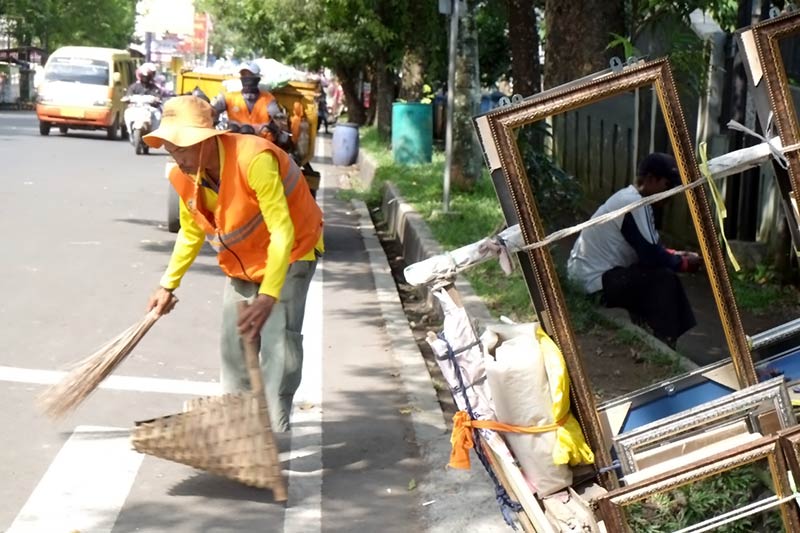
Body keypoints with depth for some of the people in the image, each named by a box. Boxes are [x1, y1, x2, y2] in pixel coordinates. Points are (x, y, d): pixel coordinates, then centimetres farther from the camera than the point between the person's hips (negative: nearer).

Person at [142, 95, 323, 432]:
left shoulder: (254, 160, -36)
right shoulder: (187, 177, -12)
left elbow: (282, 232, -38)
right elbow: (191, 233, 7)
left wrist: (267, 297, -45)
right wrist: (168, 285, 7)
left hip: (289, 254, -7)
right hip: (241, 262, 7)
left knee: (279, 344, -16)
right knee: (234, 342, 9)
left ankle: (273, 432, -10)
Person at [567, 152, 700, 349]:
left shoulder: (629, 198, 11)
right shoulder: (634, 204, -20)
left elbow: (648, 249, 20)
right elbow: (651, 256, -21)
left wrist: (675, 255, 6)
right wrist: (684, 263, -6)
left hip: (594, 273, 11)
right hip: (595, 281, -11)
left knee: (661, 274, 15)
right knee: (663, 279, -17)